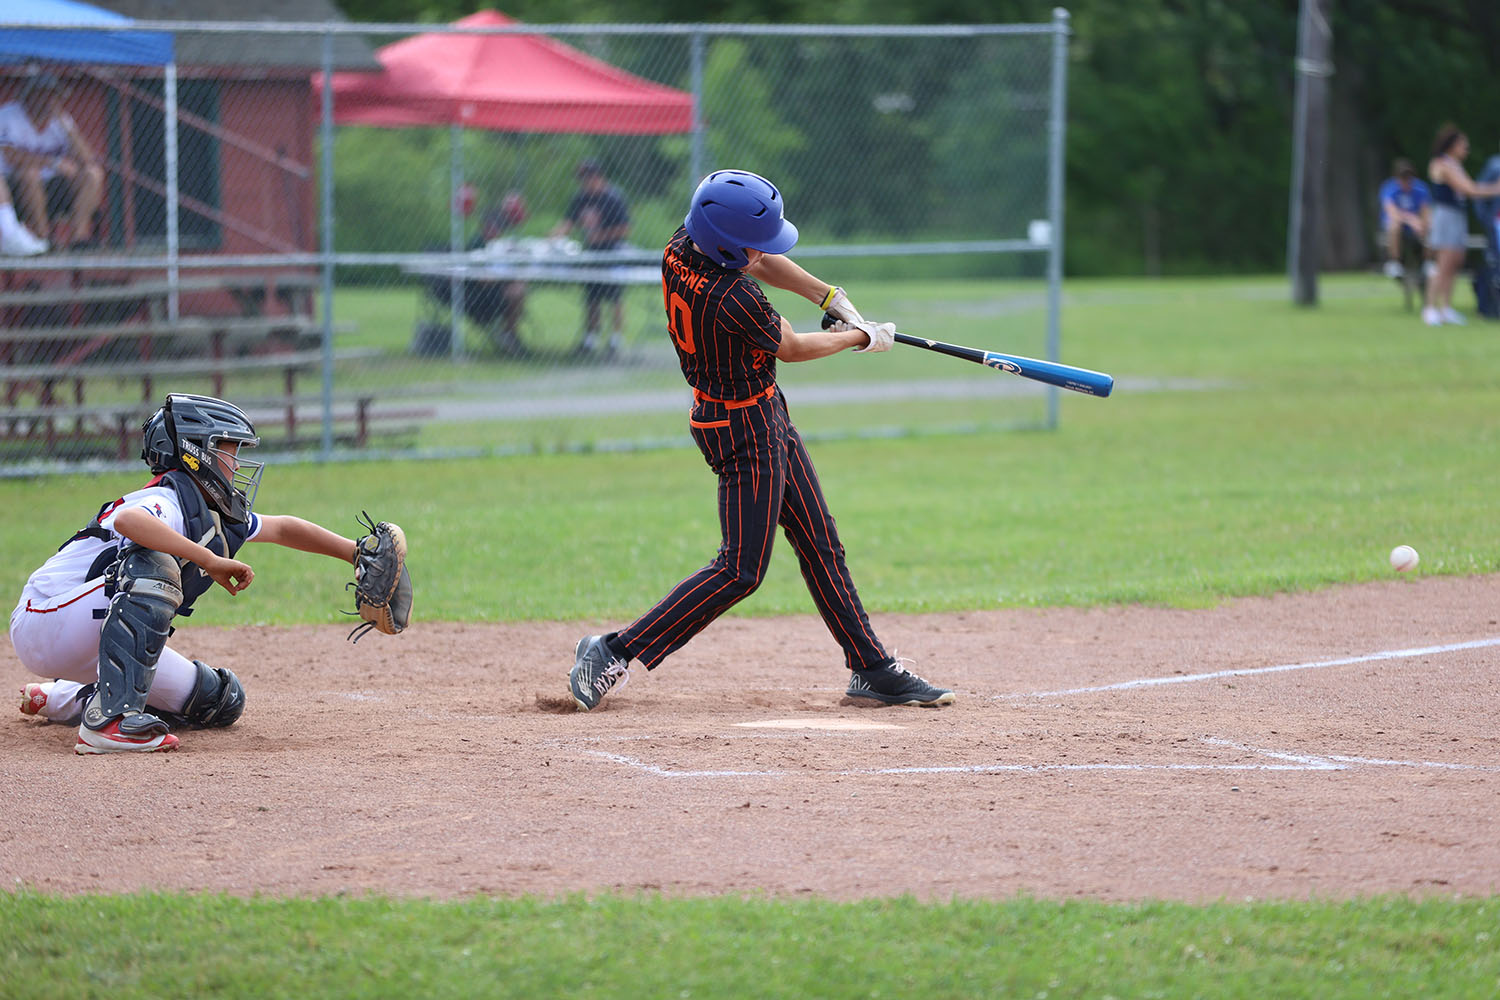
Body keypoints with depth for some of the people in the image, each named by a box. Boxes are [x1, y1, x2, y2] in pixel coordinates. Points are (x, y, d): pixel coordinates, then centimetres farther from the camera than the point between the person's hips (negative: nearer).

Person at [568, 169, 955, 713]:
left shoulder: (681, 247, -7)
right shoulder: (735, 299, -32)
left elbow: (760, 262, 13)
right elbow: (791, 349, -13)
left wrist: (832, 298, 6)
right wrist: (861, 337, 4)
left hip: (766, 419, 10)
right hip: (744, 429, -10)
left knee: (820, 544, 15)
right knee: (741, 570, -5)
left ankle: (871, 668, 22)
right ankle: (615, 651, -2)